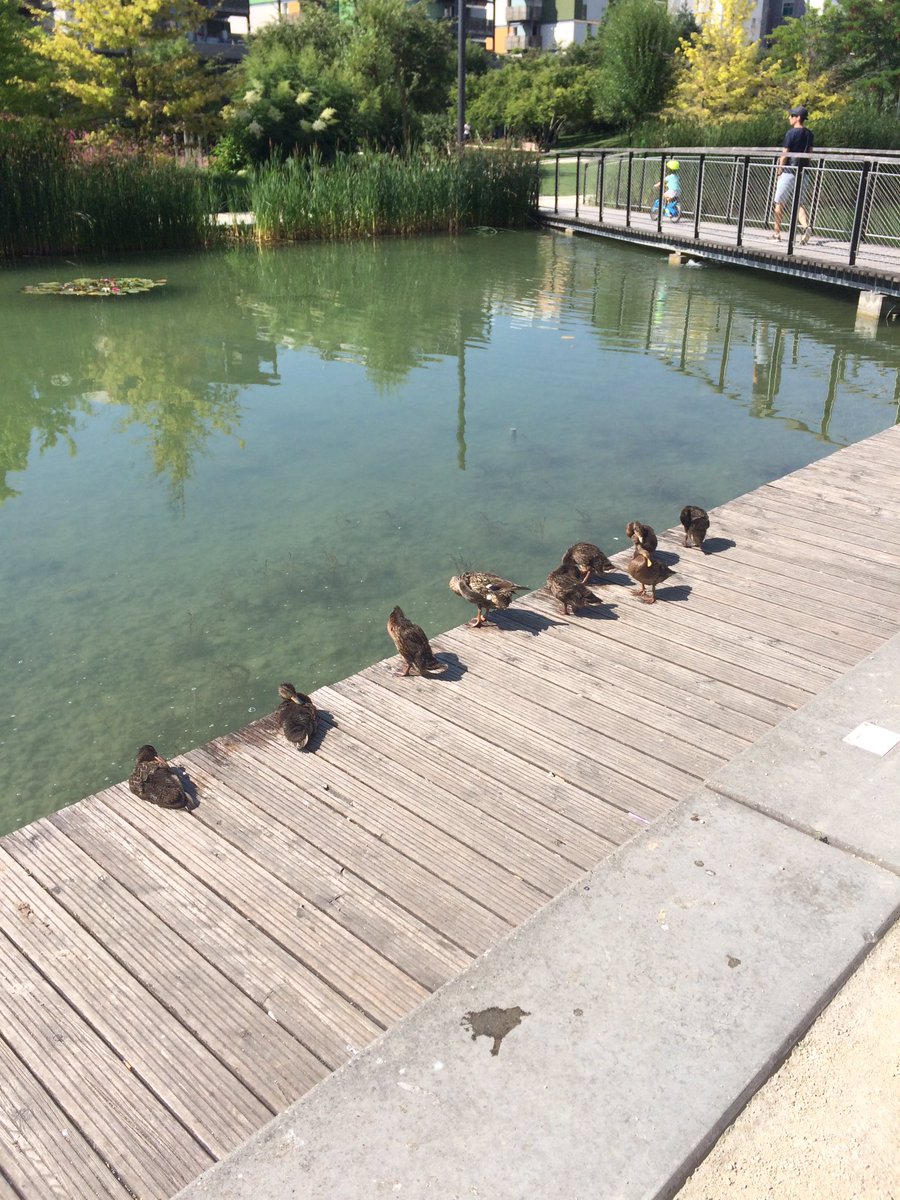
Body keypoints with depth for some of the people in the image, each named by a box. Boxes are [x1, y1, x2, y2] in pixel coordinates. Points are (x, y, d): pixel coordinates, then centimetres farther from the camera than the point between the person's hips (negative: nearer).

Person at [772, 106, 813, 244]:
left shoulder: (791, 133, -10)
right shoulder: (809, 134, 10)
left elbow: (785, 154, -10)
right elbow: (809, 152, 14)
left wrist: (779, 170, -2)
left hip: (789, 171, -6)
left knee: (779, 203, 8)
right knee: (800, 204, 3)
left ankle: (777, 233, 14)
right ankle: (805, 226, -22)